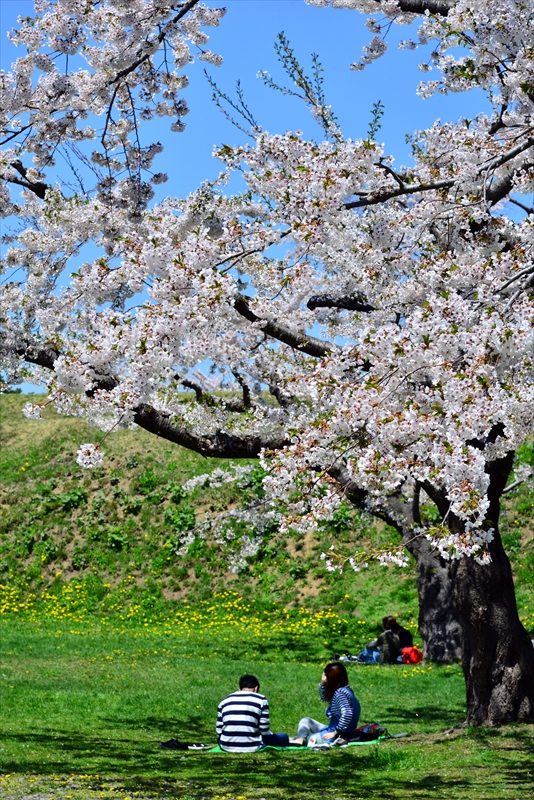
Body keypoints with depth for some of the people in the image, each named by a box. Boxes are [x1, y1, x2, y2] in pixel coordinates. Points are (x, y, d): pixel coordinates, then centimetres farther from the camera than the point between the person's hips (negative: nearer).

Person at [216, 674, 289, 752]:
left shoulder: (224, 701, 15)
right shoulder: (261, 699, 3)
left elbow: (219, 730, 10)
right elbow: (264, 729, 0)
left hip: (226, 747, 4)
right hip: (251, 747, -4)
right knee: (284, 737, 12)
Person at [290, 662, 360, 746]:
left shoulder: (341, 693, -20)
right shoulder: (342, 690, 9)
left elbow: (347, 714, -32)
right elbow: (324, 697, 24)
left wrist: (335, 733, -23)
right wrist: (322, 683, 6)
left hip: (339, 735, -10)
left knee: (305, 739, -8)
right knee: (306, 720, 12)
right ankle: (299, 739, -6)